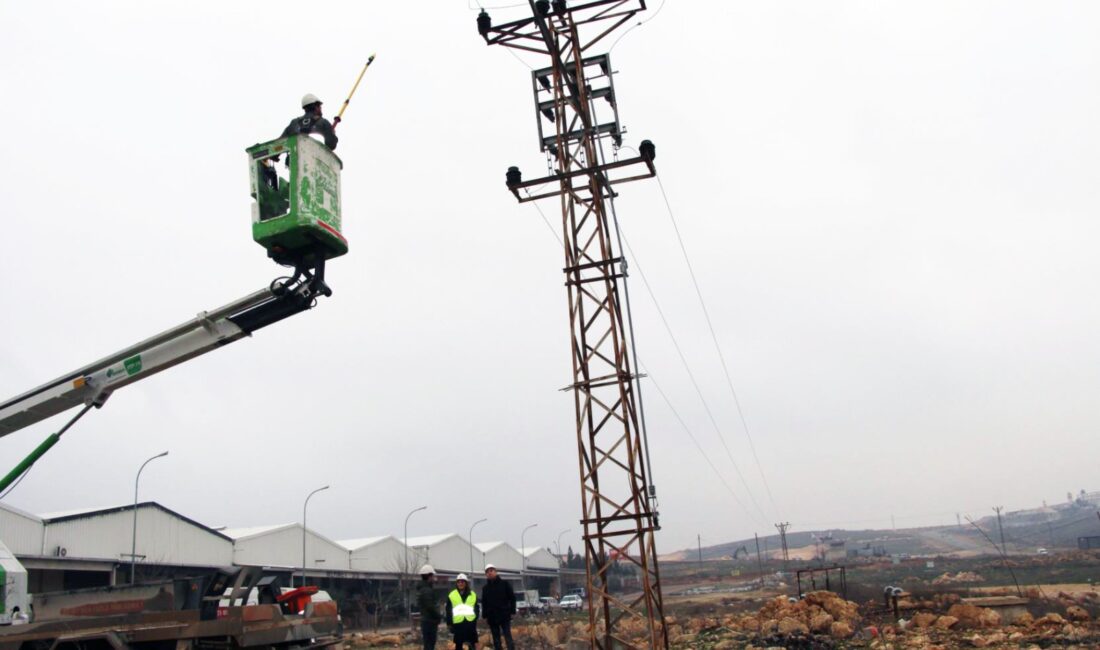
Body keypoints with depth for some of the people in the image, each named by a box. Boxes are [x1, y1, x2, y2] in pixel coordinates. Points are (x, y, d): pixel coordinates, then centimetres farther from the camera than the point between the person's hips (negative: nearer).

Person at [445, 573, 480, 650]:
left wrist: (474, 619, -1)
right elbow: (448, 611, 5)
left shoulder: (473, 595, 8)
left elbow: (477, 608, 12)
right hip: (458, 624, -1)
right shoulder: (452, 595, 4)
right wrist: (449, 624, 1)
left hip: (470, 623, 1)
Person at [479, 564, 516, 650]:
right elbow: (484, 603, 11)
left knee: (508, 638, -6)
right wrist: (485, 616, 2)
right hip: (492, 618, 3)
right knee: (496, 641, 8)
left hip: (504, 616, -3)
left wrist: (512, 611, -6)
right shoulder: (485, 588, 9)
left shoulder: (504, 583, 1)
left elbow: (512, 598, 1)